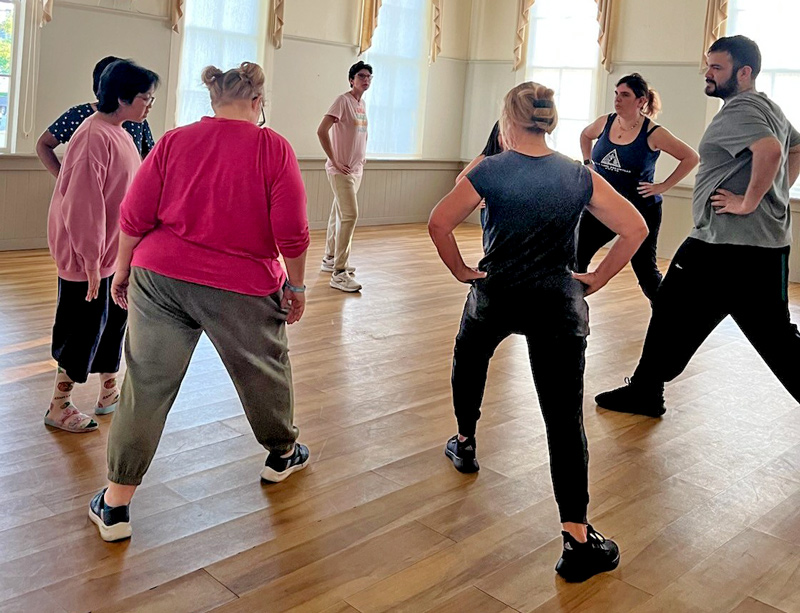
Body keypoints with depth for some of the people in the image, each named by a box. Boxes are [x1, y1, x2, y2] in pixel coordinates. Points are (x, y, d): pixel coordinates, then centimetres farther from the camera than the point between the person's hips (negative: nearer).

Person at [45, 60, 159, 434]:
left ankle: (109, 392, 32)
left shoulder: (119, 134, 9)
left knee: (114, 320, 17)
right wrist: (90, 258, -22)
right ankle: (58, 408, 16)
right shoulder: (95, 136, -21)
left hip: (114, 250, 9)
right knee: (84, 326, 1)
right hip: (86, 255, -9)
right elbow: (83, 202, -23)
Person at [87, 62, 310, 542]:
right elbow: (292, 233, -9)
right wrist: (296, 285, 5)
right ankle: (283, 454, 45)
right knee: (265, 369, 22)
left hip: (159, 276, 2)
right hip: (242, 288, -2)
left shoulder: (174, 142, 1)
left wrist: (123, 269, 14)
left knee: (147, 385, 7)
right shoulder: (274, 148, -6)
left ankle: (116, 505, 13)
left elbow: (135, 217, 1)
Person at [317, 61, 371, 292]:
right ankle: (339, 273, -13)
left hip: (356, 169, 8)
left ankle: (330, 259, 30)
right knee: (350, 215, -15)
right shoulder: (343, 101, -13)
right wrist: (334, 161, -19)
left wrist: (362, 156, 15)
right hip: (341, 170, -8)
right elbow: (321, 131, -20)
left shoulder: (362, 104, 13)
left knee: (339, 214, 17)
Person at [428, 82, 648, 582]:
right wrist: (596, 280, 2)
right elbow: (635, 229, -4)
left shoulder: (489, 172, -7)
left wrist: (461, 271, 1)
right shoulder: (580, 177, -1)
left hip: (496, 296, 0)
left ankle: (465, 443, 49)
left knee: (470, 357, 33)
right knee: (565, 419, -1)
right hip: (560, 303, 1)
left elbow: (439, 224, -11)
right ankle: (578, 541, -4)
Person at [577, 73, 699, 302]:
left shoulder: (653, 133, -14)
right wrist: (588, 164, 11)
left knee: (645, 271, 3)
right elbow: (585, 135, 22)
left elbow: (691, 157, -8)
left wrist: (662, 186, -11)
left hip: (641, 211, -4)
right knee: (576, 259, -1)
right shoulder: (605, 123, -1)